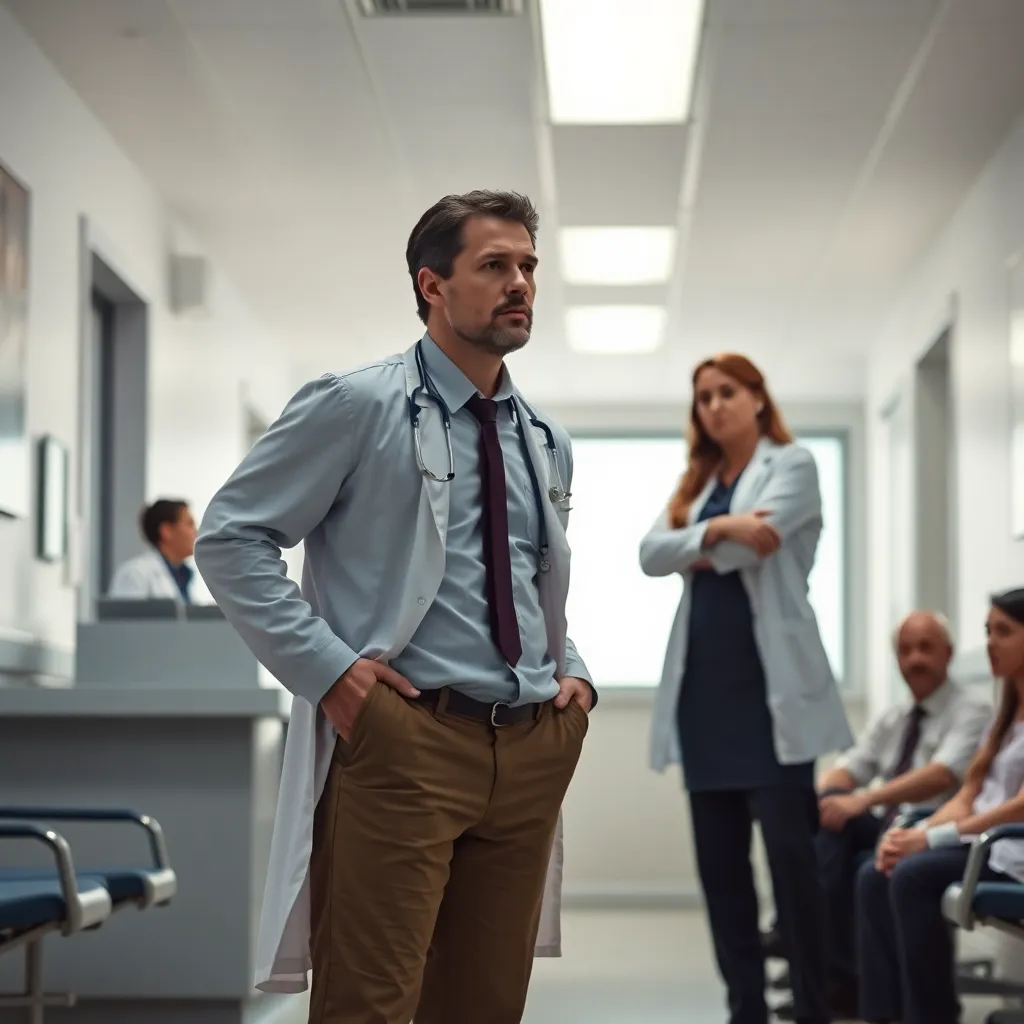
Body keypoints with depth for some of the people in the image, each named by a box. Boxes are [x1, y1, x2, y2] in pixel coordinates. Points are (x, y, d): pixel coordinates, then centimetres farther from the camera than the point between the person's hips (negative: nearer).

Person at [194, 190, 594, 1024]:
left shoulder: (546, 443, 16)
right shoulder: (357, 406, -3)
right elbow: (230, 537, -6)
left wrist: (576, 671, 10)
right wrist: (328, 667, -14)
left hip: (534, 746, 6)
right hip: (405, 741, -6)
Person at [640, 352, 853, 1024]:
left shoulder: (792, 464, 3)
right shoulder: (696, 483, 20)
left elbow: (756, 541, -14)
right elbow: (651, 554, 3)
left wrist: (694, 551, 2)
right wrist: (716, 532, -14)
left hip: (768, 679, -6)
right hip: (704, 680, 6)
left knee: (789, 849, -7)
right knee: (719, 856, 5)